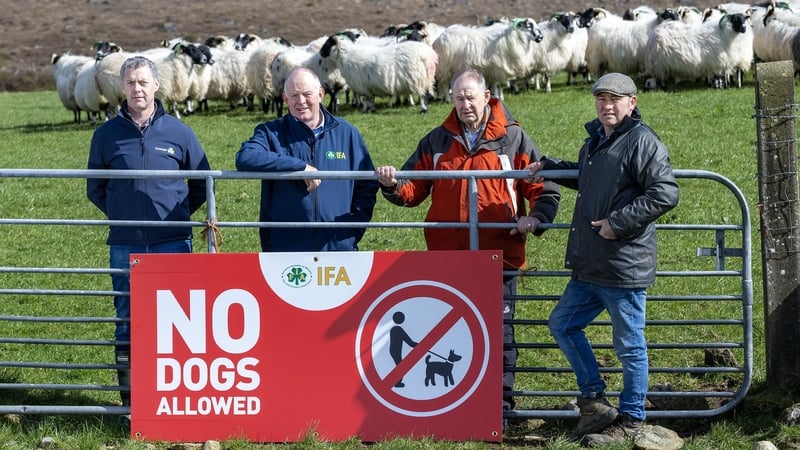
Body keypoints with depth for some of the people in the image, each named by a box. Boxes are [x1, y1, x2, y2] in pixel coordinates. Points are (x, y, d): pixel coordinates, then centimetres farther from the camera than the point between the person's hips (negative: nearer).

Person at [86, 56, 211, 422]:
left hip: (173, 244, -1)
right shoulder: (107, 135, 4)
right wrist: (123, 215, 10)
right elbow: (95, 189, 16)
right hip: (125, 245, 1)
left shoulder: (178, 132, 2)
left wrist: (176, 214, 7)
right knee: (127, 322, 4)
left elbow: (202, 185, 12)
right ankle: (131, 400, 10)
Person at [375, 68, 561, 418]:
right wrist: (393, 185, -11)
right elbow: (413, 190, 10)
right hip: (446, 257, 3)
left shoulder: (512, 139, 3)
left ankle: (501, 407, 10)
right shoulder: (437, 141, 11)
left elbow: (545, 187, 4)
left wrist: (536, 218, -15)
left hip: (499, 255, -2)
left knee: (499, 331, 2)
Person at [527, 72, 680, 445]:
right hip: (589, 268, 10)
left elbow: (665, 194, -22)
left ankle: (630, 419, 12)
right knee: (562, 324, 17)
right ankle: (593, 401, 24)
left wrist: (618, 222, -21)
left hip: (625, 268, -10)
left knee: (629, 345, 1)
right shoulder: (595, 140, 15)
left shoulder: (641, 142, -13)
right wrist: (549, 166, 31)